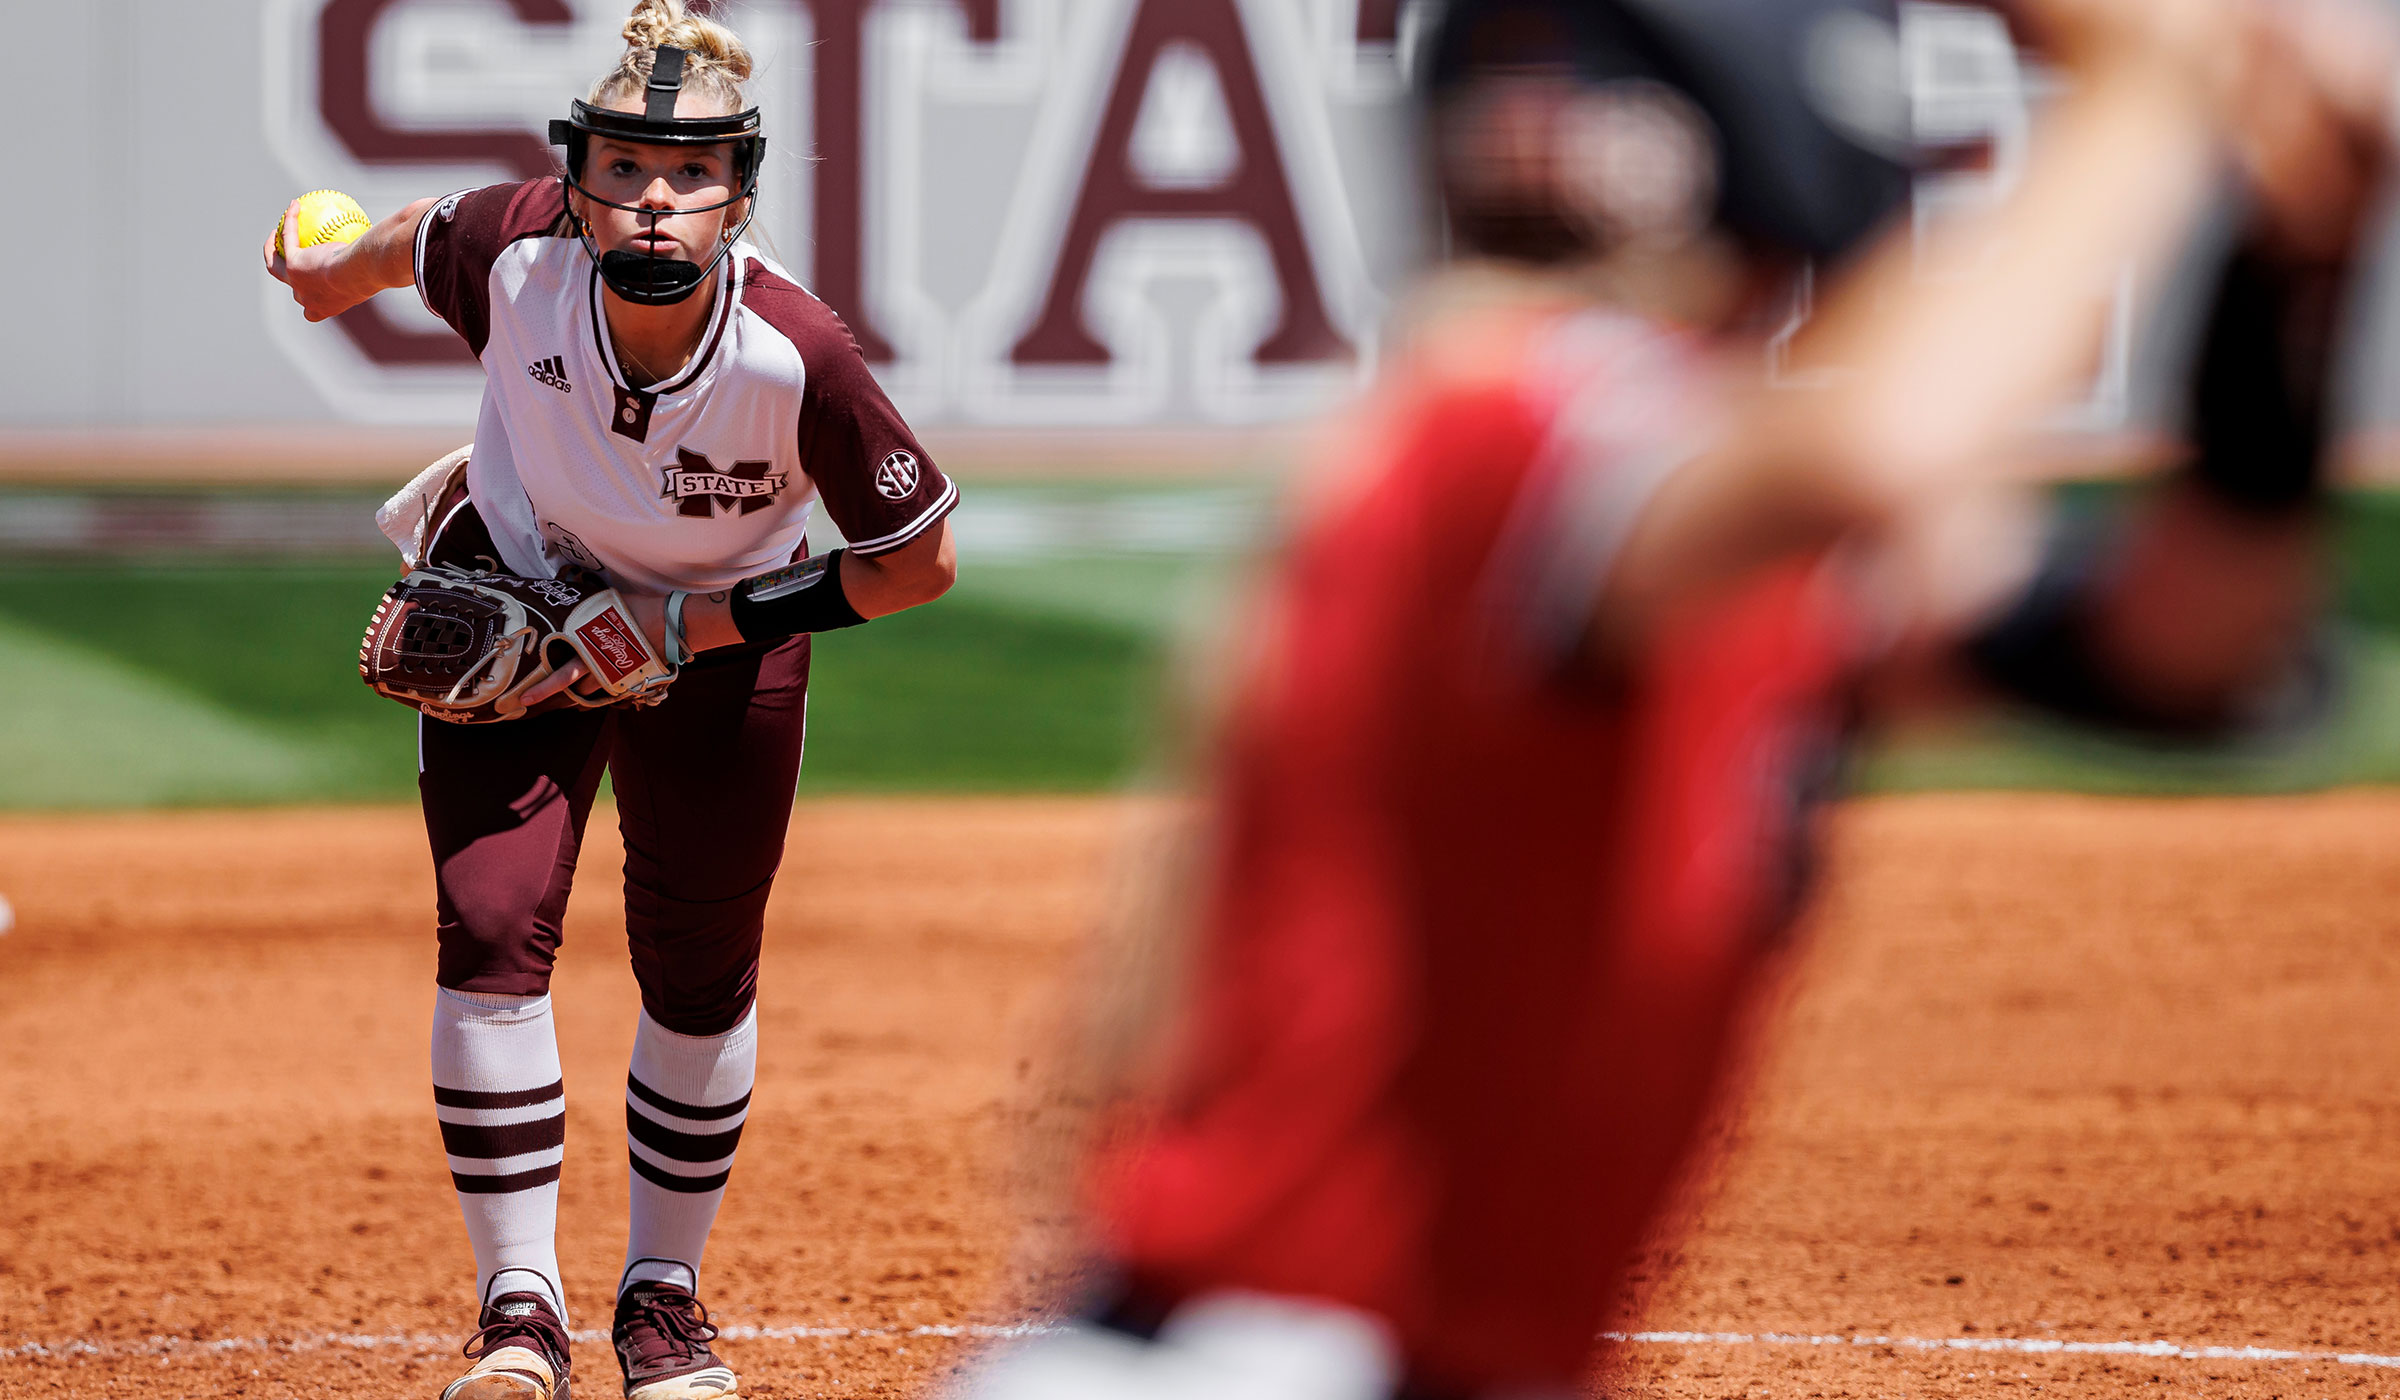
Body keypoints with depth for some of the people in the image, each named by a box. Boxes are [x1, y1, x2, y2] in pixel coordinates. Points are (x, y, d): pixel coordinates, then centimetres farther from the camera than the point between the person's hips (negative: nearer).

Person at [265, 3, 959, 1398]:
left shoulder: (798, 352, -34)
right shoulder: (514, 254, -30)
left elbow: (921, 559, -21)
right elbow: (415, 238, -3)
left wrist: (693, 626, -25)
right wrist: (334, 267, 19)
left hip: (720, 638, 0)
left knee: (700, 972, 7)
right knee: (493, 925, -14)